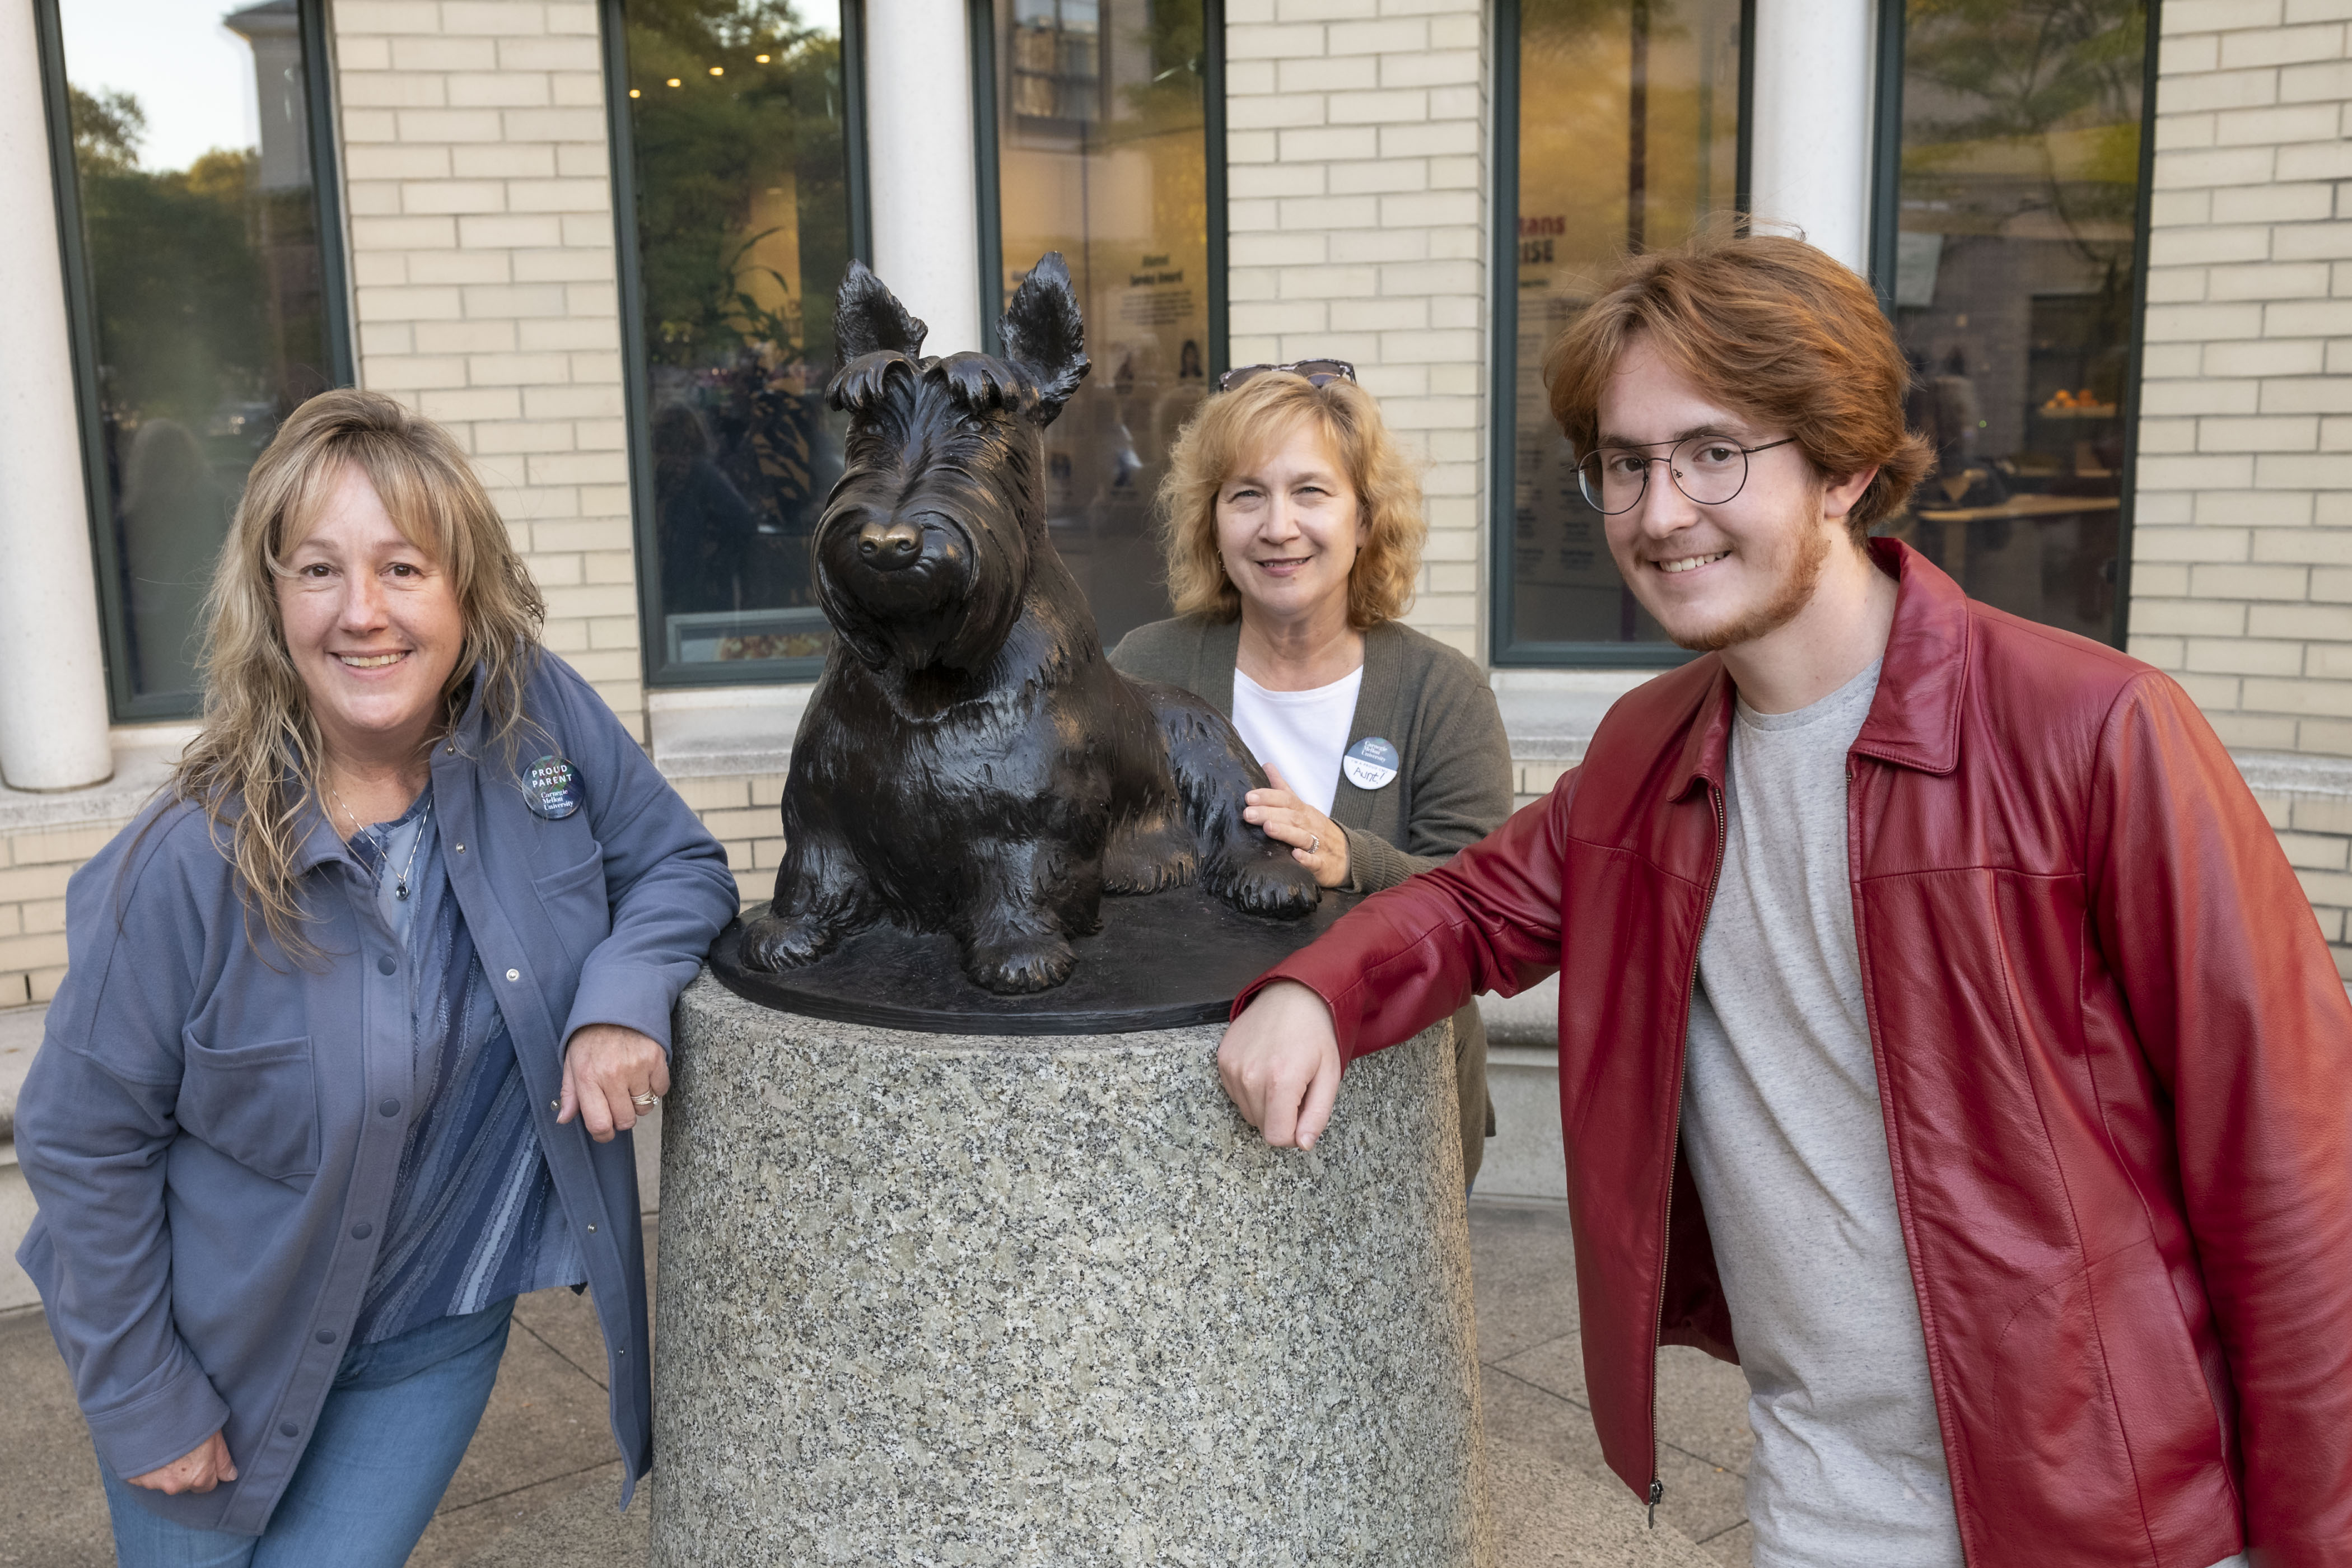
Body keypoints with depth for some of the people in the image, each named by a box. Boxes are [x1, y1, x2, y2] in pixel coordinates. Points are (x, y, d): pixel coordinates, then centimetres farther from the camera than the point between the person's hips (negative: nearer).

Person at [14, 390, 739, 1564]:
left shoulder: (541, 715, -17)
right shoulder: (190, 867, -24)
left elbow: (679, 866, -3)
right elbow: (83, 1141, -13)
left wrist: (623, 995, -23)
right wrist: (144, 1400, -7)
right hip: (228, 1347, -1)